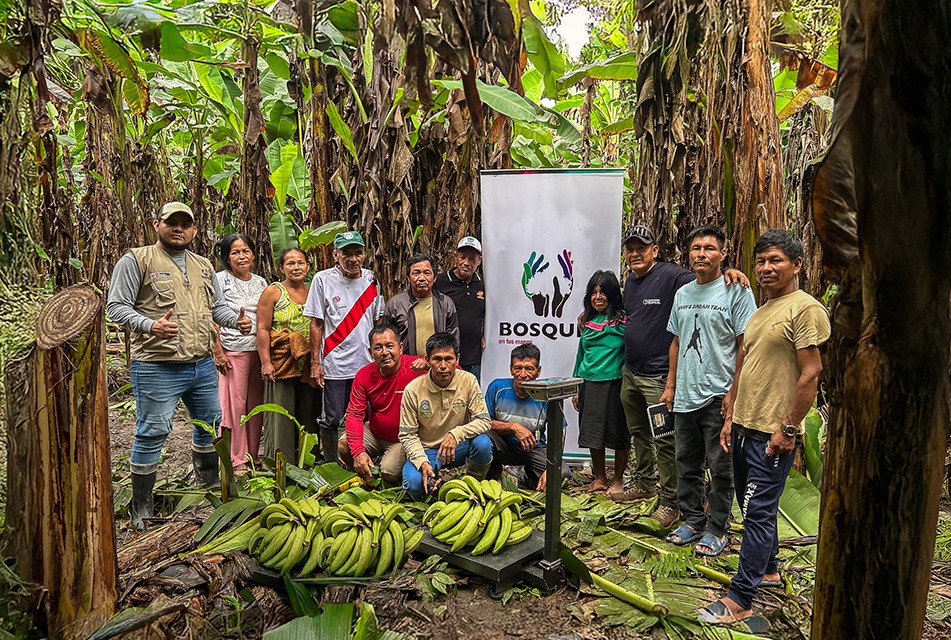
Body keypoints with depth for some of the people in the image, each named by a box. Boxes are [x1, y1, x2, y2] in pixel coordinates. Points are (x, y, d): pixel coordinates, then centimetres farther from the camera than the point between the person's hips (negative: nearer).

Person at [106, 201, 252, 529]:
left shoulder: (204, 266, 15)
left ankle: (209, 481, 38)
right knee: (152, 432, 0)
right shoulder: (137, 260, -4)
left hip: (203, 364, 6)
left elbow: (217, 306, 19)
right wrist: (150, 325, -26)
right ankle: (141, 507, 15)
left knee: (210, 423, 17)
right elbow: (116, 306, -9)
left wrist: (236, 320, -3)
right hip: (157, 367, -6)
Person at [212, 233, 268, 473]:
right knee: (235, 404, 0)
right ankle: (237, 459, 11)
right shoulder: (220, 280, -2)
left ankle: (253, 454, 21)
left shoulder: (261, 282, 12)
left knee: (256, 403, 8)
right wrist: (217, 351, -11)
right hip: (233, 351, -4)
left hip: (259, 350, 4)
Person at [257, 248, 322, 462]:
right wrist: (266, 362, -14)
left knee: (309, 414, 8)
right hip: (281, 362, -4)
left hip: (309, 365, 4)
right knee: (281, 415, -2)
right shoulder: (273, 292, 0)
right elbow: (263, 329, -5)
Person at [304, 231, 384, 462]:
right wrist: (315, 362, -6)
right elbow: (316, 324, -3)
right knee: (332, 420, 3)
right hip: (335, 364, -3)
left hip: (367, 363, 3)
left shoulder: (371, 280, 7)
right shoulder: (323, 279, -3)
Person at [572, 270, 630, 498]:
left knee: (618, 435, 5)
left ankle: (618, 481, 22)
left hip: (615, 383, -5)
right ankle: (599, 478, 27)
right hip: (589, 383, 5)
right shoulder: (588, 321, 11)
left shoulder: (624, 320, -6)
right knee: (592, 434, 11)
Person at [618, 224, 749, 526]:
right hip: (629, 373, 8)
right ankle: (644, 484, 38)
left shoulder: (670, 275, -13)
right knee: (639, 433, 20)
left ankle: (670, 502, 12)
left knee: (665, 440, -1)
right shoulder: (631, 281, 12)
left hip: (657, 376, -8)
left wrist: (728, 271, -41)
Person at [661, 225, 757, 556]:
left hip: (718, 397, -6)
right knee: (687, 464, 15)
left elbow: (745, 345, -10)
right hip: (685, 396, 6)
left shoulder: (736, 291, -7)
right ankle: (693, 521, 30)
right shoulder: (682, 293, 12)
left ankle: (717, 529, 19)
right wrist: (671, 386, 15)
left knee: (720, 468, 5)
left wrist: (734, 392, -14)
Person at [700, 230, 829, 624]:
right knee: (754, 507, 19)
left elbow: (811, 374, -17)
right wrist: (730, 419, 16)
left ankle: (739, 600, 5)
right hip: (744, 428, 9)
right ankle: (768, 570, 37)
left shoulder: (805, 309, -12)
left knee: (758, 513, -3)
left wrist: (788, 429, -18)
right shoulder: (759, 313, 16)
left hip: (773, 435, -9)